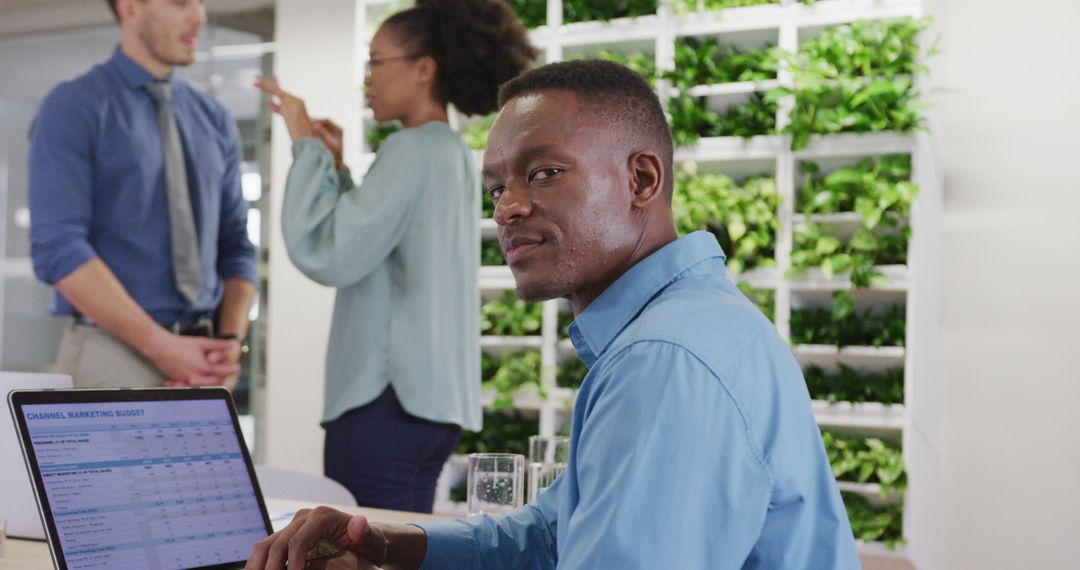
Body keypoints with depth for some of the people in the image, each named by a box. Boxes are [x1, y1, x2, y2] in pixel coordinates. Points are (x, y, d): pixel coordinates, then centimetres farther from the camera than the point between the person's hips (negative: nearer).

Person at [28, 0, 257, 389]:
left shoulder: (215, 122, 12)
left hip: (201, 363, 5)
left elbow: (235, 247, 12)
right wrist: (160, 345, -19)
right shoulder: (73, 108, -4)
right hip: (113, 354, -5)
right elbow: (58, 248, -14)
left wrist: (231, 342, -6)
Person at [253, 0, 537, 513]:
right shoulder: (452, 154, 17)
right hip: (435, 393, 10)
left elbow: (328, 256, -19)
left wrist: (307, 147, -10)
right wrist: (336, 167, 16)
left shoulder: (412, 150, -12)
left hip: (389, 396, -10)